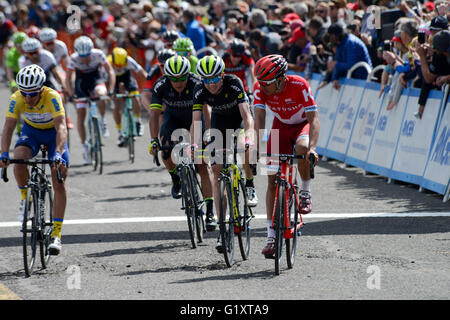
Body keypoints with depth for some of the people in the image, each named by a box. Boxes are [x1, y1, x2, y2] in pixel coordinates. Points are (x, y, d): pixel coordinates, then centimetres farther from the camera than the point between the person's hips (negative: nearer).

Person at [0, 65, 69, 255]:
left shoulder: (52, 97, -35)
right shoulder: (16, 99, -27)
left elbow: (61, 127, -43)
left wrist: (58, 153, -57)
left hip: (53, 132, -2)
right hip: (31, 131, 2)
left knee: (59, 181, -12)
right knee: (19, 157, -31)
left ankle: (56, 233, -7)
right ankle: (25, 196, -4)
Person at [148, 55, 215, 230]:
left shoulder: (196, 84, -31)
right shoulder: (161, 86, -26)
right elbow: (154, 114, -28)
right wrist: (154, 140, -40)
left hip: (194, 119, -1)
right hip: (173, 119, 1)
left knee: (203, 164, -13)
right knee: (166, 149, -28)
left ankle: (210, 212, -14)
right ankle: (176, 179, 5)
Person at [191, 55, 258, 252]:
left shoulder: (234, 83, -31)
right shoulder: (200, 91, -22)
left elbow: (246, 114, -38)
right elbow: (196, 121, -25)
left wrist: (250, 137, -54)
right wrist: (194, 145, -42)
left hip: (239, 120, -3)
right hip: (219, 121, 3)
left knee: (243, 148, -37)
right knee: (217, 172, -6)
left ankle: (250, 185, -9)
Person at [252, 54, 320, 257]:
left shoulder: (299, 85, -32)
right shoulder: (261, 88, -23)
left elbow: (314, 119, -36)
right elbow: (259, 118, -27)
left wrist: (312, 148, -49)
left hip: (303, 124, -3)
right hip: (281, 126, 3)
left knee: (302, 149, -39)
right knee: (273, 179, -7)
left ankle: (306, 192, -11)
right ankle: (271, 235, -3)